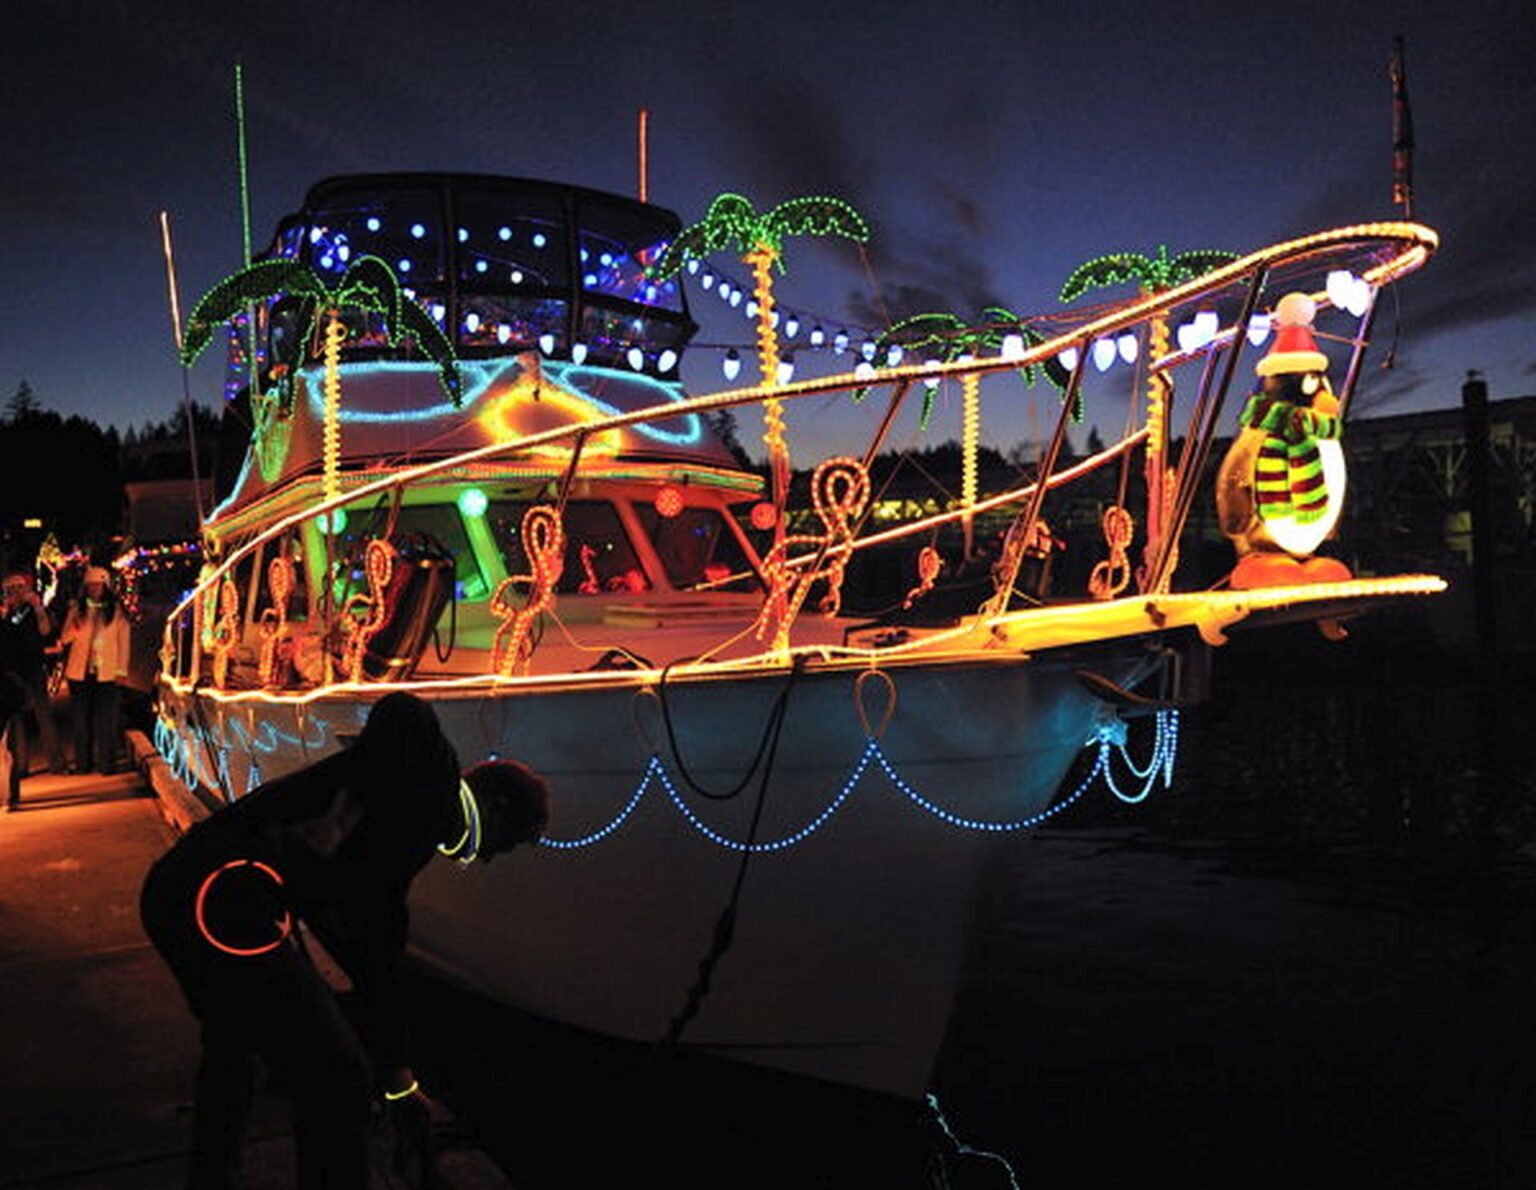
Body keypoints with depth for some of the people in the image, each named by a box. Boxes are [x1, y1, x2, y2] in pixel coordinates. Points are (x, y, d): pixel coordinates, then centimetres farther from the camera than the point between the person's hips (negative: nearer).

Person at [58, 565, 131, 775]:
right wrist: (74, 628, -17)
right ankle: (83, 763, 13)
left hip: (107, 673, -2)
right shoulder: (76, 609, 8)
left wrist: (121, 671, -3)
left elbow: (123, 642, 3)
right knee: (81, 718, 6)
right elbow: (65, 638, 6)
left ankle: (106, 763, 4)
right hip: (80, 671, 2)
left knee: (106, 719, -1)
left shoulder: (117, 611, 3)